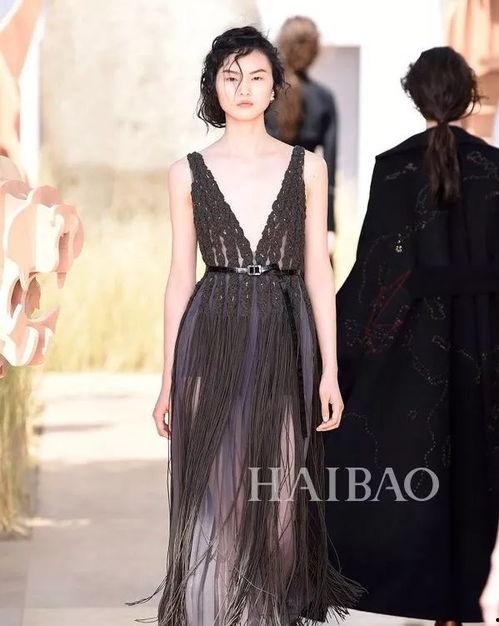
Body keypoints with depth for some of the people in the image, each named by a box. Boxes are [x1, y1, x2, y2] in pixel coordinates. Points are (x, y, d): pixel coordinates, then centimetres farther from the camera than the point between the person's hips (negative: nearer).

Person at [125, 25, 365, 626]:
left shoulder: (307, 166, 5)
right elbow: (181, 277, 6)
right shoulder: (188, 171, 5)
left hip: (283, 347, 1)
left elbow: (317, 271, 4)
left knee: (277, 497, 6)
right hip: (212, 343, 0)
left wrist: (330, 371, 0)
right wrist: (168, 380, 3)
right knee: (213, 498, -1)